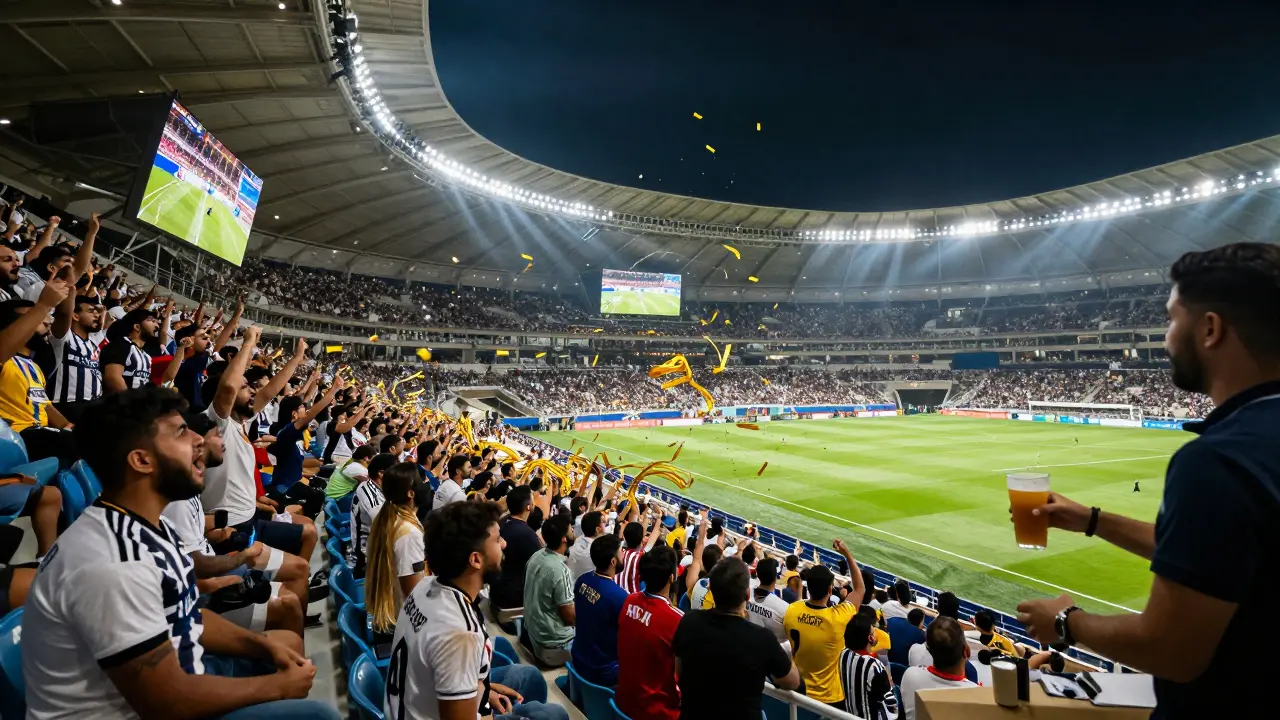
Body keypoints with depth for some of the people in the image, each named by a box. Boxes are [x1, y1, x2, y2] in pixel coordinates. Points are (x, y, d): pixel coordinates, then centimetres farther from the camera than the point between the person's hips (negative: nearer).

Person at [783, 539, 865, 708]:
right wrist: (847, 554, -10)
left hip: (800, 691, 3)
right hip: (831, 697, -3)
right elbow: (860, 589, -10)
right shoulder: (838, 618, -28)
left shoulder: (791, 611, -18)